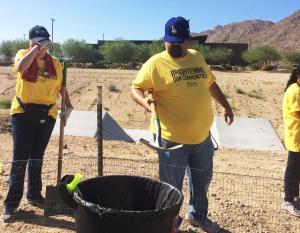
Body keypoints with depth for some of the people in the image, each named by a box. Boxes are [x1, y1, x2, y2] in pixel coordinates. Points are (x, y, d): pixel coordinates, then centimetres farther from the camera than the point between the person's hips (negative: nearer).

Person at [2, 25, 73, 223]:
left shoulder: (55, 62, 5)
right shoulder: (23, 54, -3)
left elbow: (61, 86, 15)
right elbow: (20, 67, -27)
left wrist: (68, 105, 6)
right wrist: (36, 48, -20)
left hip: (47, 114, 3)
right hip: (23, 112, -3)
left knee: (37, 157, 13)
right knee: (20, 158, -3)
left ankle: (34, 195, 28)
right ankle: (12, 203, 6)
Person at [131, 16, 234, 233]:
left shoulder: (197, 57, 8)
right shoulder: (155, 63, -10)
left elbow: (211, 83, 20)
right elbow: (135, 88, -10)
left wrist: (226, 105, 20)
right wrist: (144, 100, -31)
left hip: (202, 136, 6)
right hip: (172, 138, -6)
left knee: (202, 180, 22)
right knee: (172, 186, 7)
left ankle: (198, 215, 45)